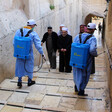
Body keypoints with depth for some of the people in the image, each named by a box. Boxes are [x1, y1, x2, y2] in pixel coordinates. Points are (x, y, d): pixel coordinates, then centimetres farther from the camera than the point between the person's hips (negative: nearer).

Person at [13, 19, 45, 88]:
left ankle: (19, 81, 11)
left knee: (20, 66, 14)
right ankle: (29, 81, 27)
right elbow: (38, 45, -10)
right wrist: (42, 53, 0)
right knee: (29, 66, 15)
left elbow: (14, 43, -1)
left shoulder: (19, 31, -1)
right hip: (29, 53, -2)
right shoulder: (33, 33, -9)